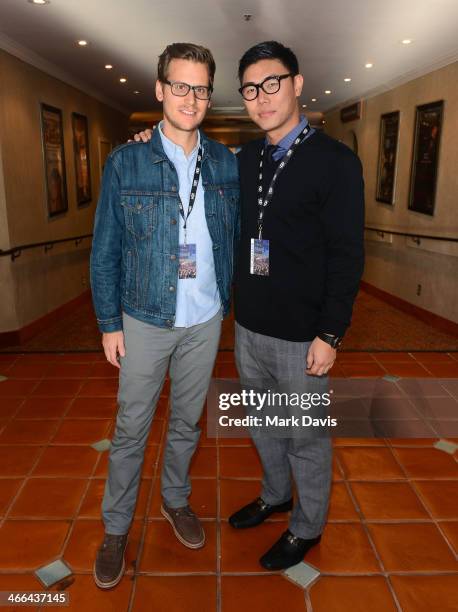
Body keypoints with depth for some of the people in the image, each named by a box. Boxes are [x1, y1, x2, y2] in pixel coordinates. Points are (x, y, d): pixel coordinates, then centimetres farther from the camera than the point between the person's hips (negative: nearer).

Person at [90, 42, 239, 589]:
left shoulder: (227, 164, 0)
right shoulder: (125, 163, -7)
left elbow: (238, 237, 8)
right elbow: (105, 252, -5)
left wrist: (230, 300, 2)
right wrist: (109, 324, -6)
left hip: (206, 320, 3)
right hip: (145, 321, -2)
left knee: (187, 421, 18)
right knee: (131, 428, 10)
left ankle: (175, 499, 42)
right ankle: (115, 527, 31)